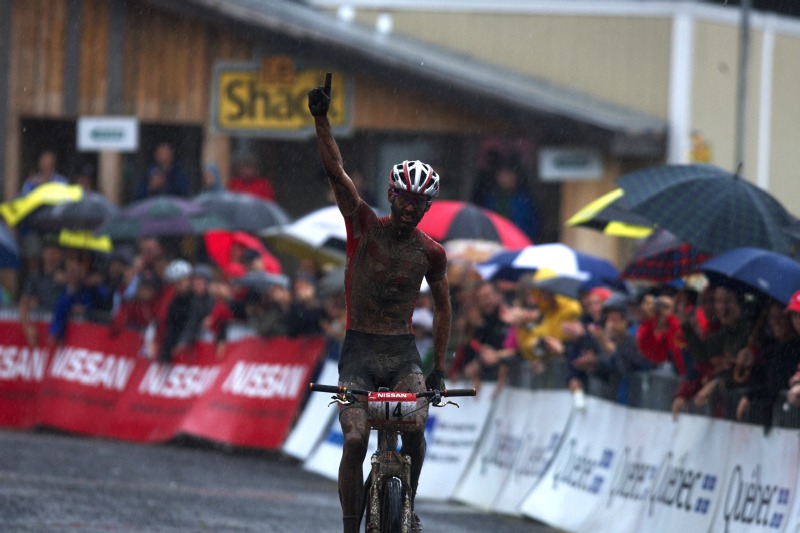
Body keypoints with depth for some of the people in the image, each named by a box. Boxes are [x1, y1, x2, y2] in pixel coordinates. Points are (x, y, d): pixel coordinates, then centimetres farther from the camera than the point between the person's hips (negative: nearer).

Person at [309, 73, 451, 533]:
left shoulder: (431, 252, 1)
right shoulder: (365, 226, -4)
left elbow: (443, 308, 13)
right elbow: (337, 172, -14)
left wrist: (439, 369, 7)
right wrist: (321, 119, -26)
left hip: (403, 352, 1)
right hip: (359, 350, -1)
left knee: (415, 428, -22)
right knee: (355, 440, -15)